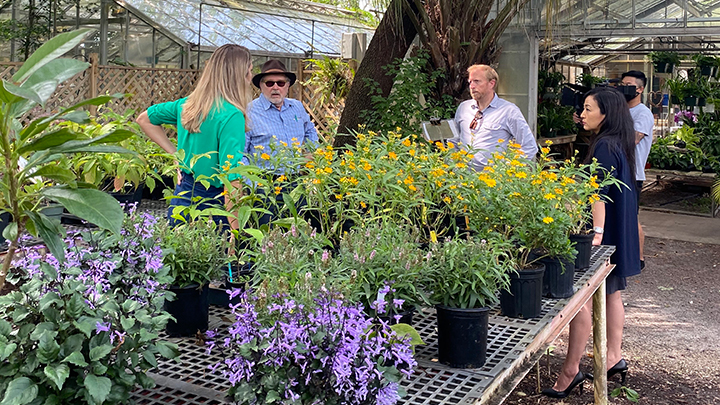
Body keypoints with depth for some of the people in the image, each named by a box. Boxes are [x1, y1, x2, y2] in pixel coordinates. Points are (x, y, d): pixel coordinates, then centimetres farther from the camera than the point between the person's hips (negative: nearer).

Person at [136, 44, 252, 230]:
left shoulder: (188, 104, 5)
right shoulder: (232, 115, -19)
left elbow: (144, 119, 21)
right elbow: (231, 180, -25)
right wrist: (236, 232, -24)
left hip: (181, 195, 7)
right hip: (209, 205, -7)